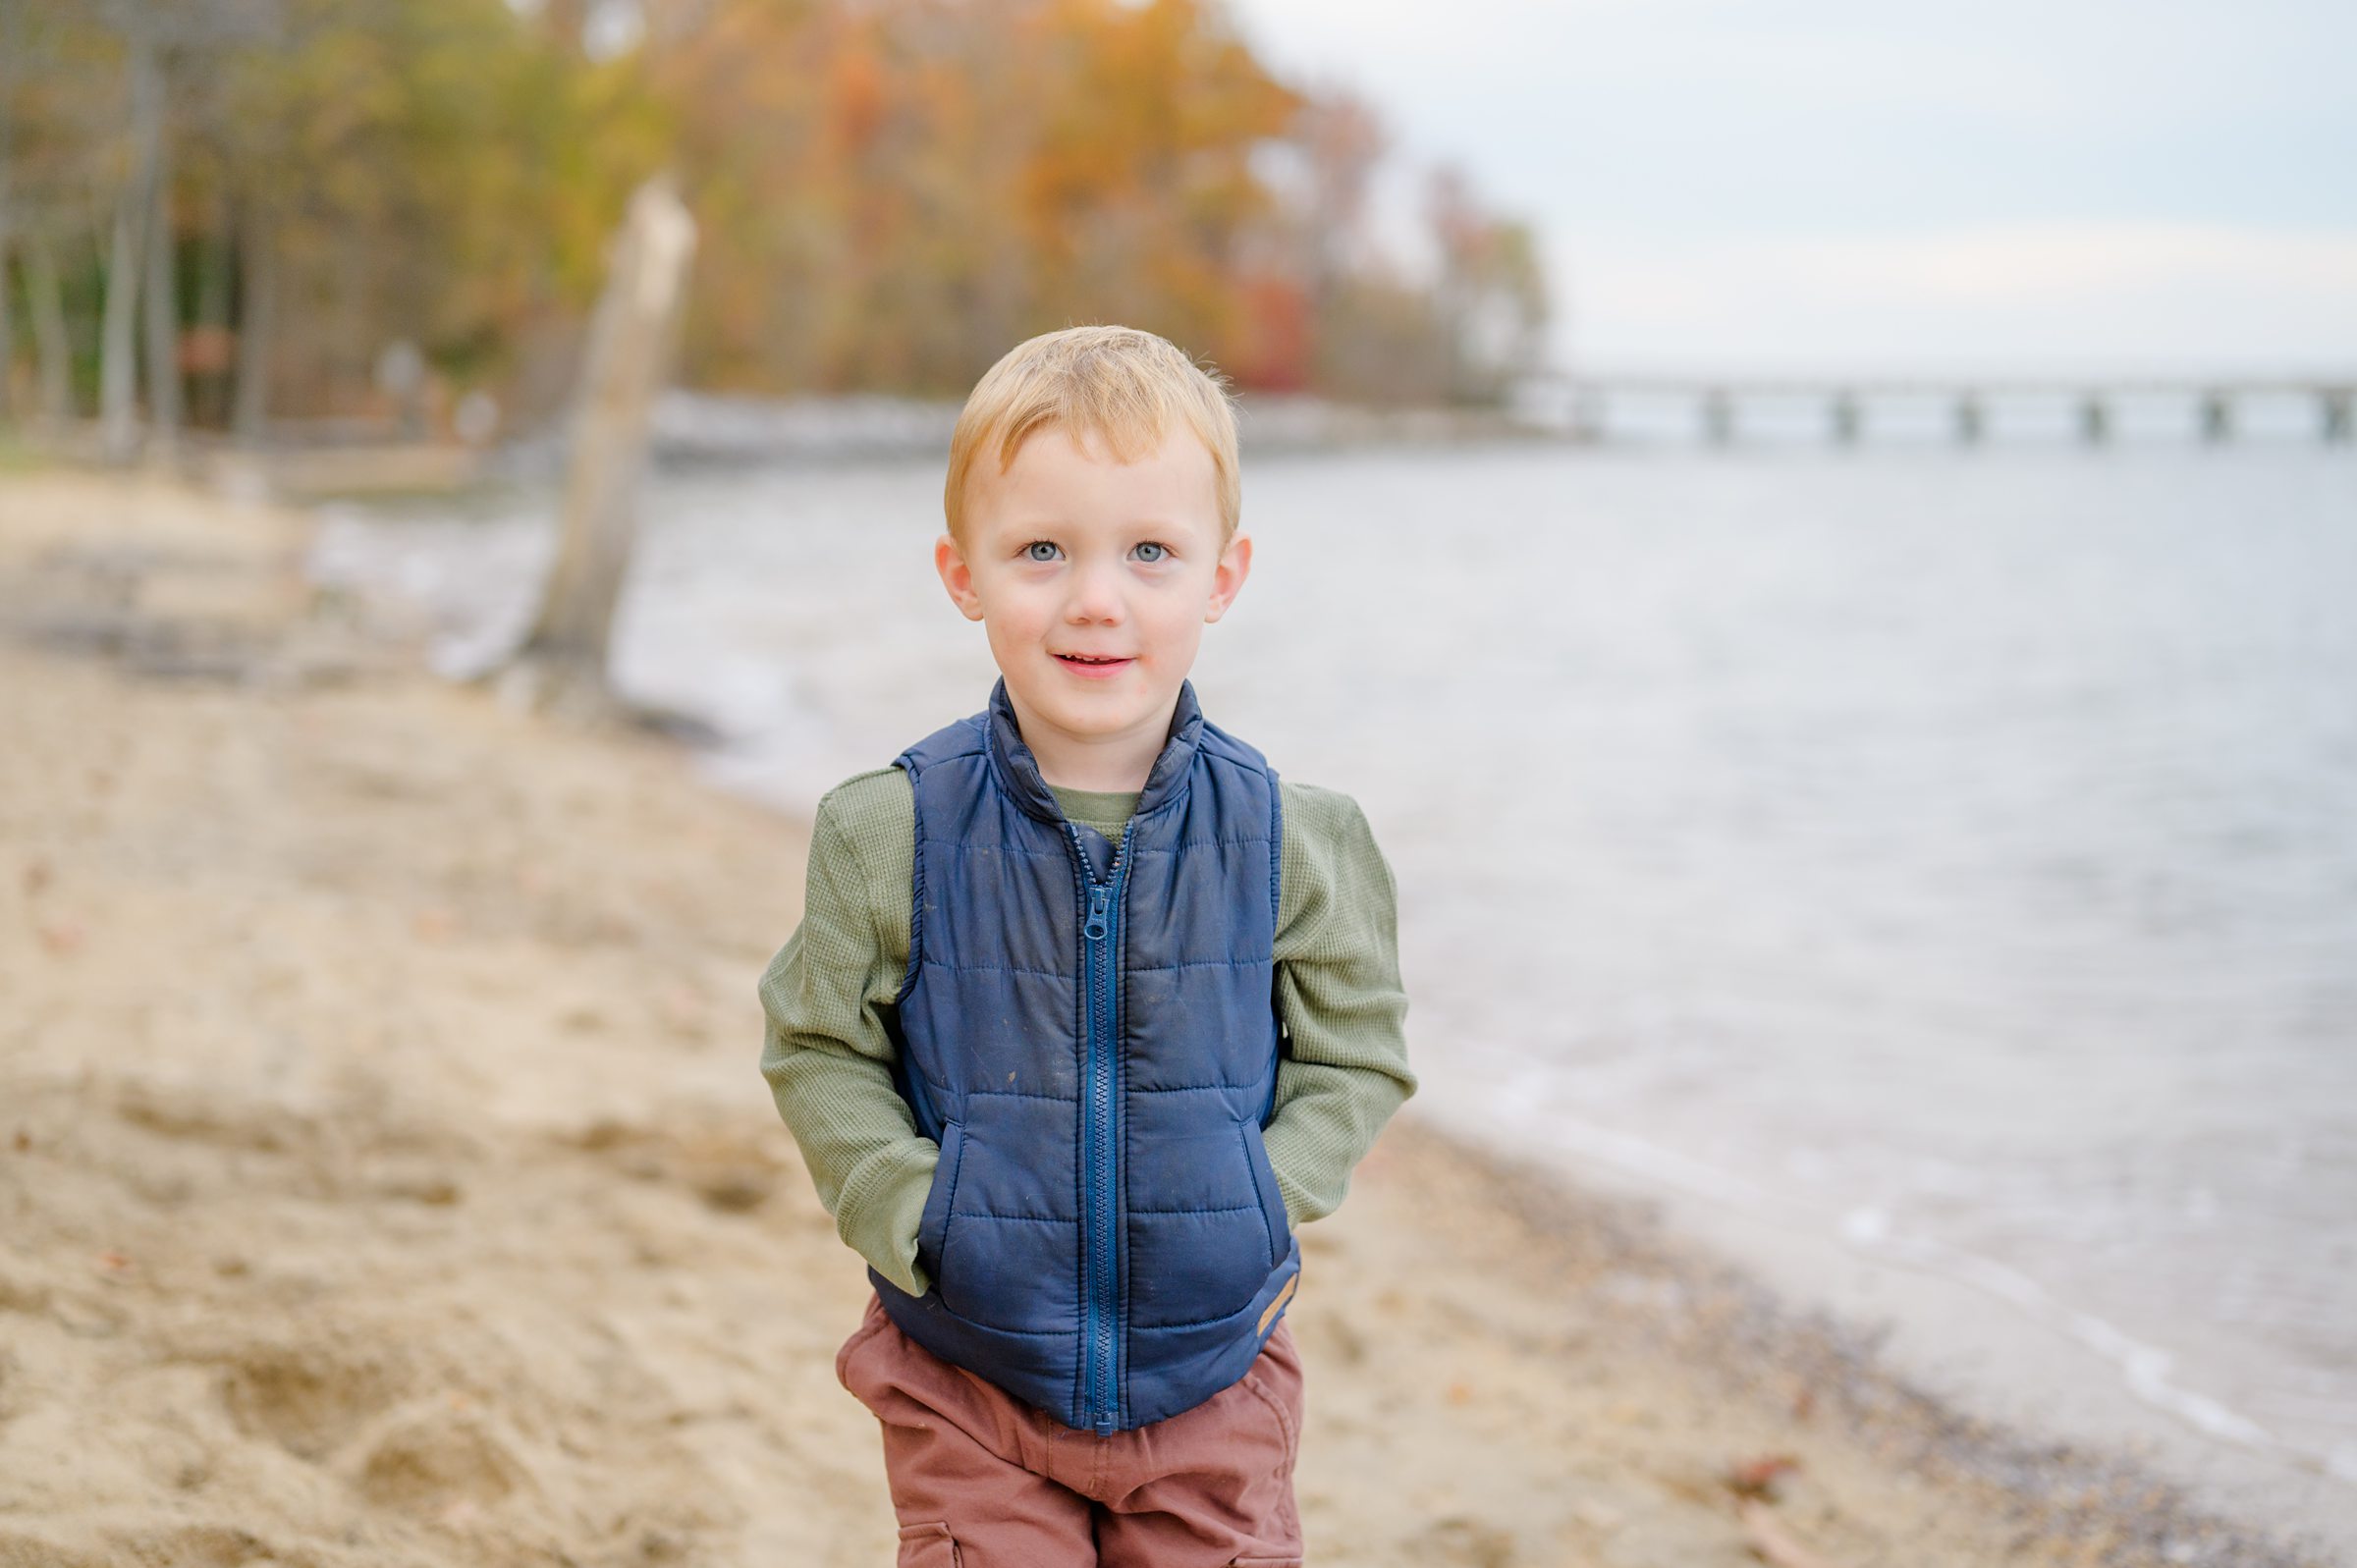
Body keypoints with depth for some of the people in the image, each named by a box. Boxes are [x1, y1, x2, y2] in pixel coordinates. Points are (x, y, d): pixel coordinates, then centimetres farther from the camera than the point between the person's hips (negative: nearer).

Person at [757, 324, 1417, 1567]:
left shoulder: (1293, 842, -8)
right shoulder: (889, 834, -10)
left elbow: (1353, 1057, 3)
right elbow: (821, 1052, 0)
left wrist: (1257, 1205, -11)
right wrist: (914, 1213, -13)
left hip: (1213, 1374, 1)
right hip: (966, 1375, -1)